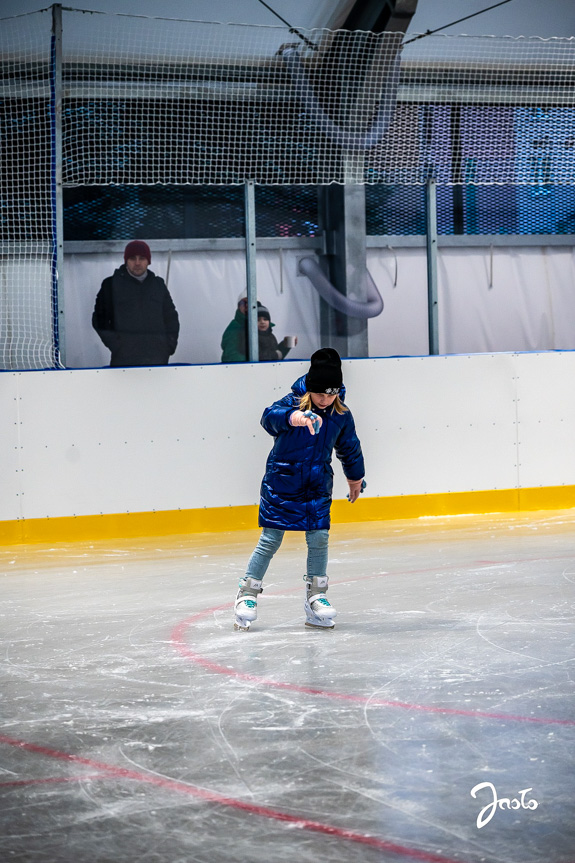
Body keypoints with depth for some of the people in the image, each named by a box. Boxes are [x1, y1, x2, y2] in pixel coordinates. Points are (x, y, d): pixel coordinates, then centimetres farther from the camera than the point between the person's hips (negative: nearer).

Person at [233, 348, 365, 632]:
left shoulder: (341, 415, -1)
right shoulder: (293, 403, -16)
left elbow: (349, 447, 17)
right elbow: (270, 416, -39)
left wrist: (355, 477, 30)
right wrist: (294, 417, -60)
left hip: (318, 488, 4)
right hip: (281, 483, -4)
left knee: (319, 539, -1)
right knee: (270, 541, -2)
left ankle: (316, 598, 12)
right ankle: (247, 595, 8)